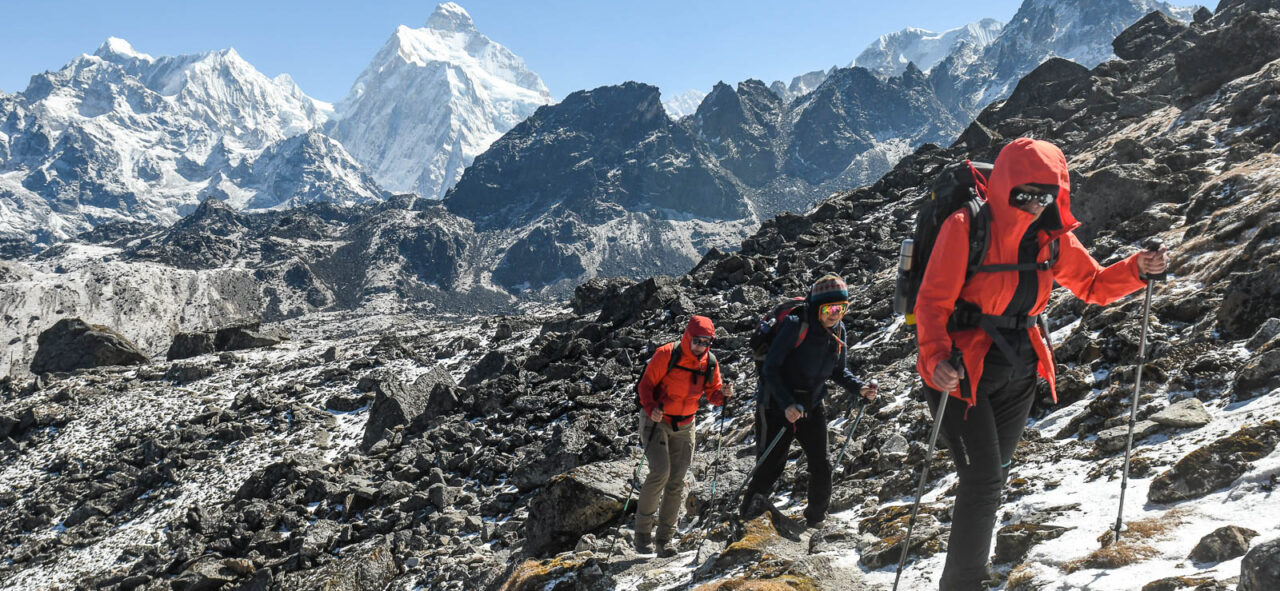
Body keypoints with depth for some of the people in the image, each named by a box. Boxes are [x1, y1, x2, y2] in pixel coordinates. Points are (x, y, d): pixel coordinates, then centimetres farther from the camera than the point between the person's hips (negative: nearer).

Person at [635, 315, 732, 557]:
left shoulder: (710, 362, -1)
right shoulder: (667, 354, -16)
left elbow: (713, 394, 6)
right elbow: (646, 384, -11)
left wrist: (723, 393, -17)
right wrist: (652, 409, -26)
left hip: (684, 426, 5)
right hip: (656, 421, -5)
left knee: (677, 481, 3)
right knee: (660, 471, -20)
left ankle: (664, 538, 13)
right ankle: (642, 529, -3)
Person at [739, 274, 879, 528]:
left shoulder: (838, 332, -1)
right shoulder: (795, 327, -21)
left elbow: (838, 371, 12)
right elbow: (771, 367, -19)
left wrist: (859, 388, -6)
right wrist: (786, 404, -29)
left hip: (812, 408, 5)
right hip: (778, 407, -5)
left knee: (821, 466, 4)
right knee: (771, 466, 1)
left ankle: (816, 517, 27)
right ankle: (749, 507, 26)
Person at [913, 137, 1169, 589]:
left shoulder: (1053, 237, 2)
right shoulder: (967, 227, -18)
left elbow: (1094, 286, 13)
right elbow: (933, 301, -21)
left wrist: (1137, 269, -6)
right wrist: (937, 359, -36)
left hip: (1018, 371, 7)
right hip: (962, 368, -6)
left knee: (993, 476, 17)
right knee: (983, 480, -12)